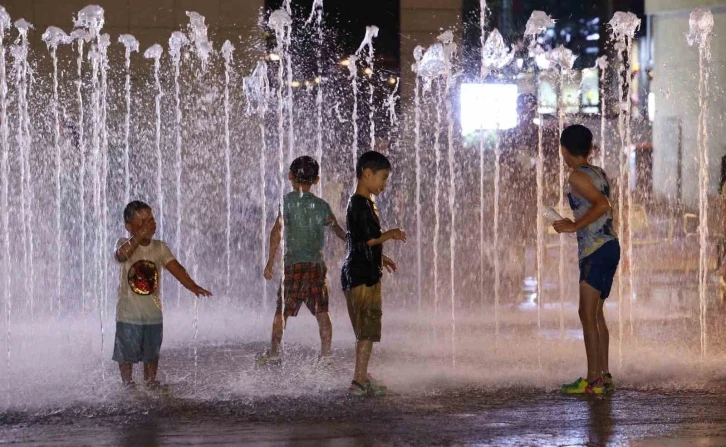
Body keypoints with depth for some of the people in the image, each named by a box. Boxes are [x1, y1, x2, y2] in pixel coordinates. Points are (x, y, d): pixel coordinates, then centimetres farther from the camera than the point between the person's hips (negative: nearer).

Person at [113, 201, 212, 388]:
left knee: (152, 352, 12)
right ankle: (127, 384, 20)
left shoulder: (160, 248, 0)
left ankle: (151, 381, 28)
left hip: (153, 312, 3)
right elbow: (121, 255, -34)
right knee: (126, 353, 5)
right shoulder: (124, 244, -9)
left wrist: (193, 286, -28)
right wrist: (139, 237, -49)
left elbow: (176, 268, -11)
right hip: (128, 314, -3)